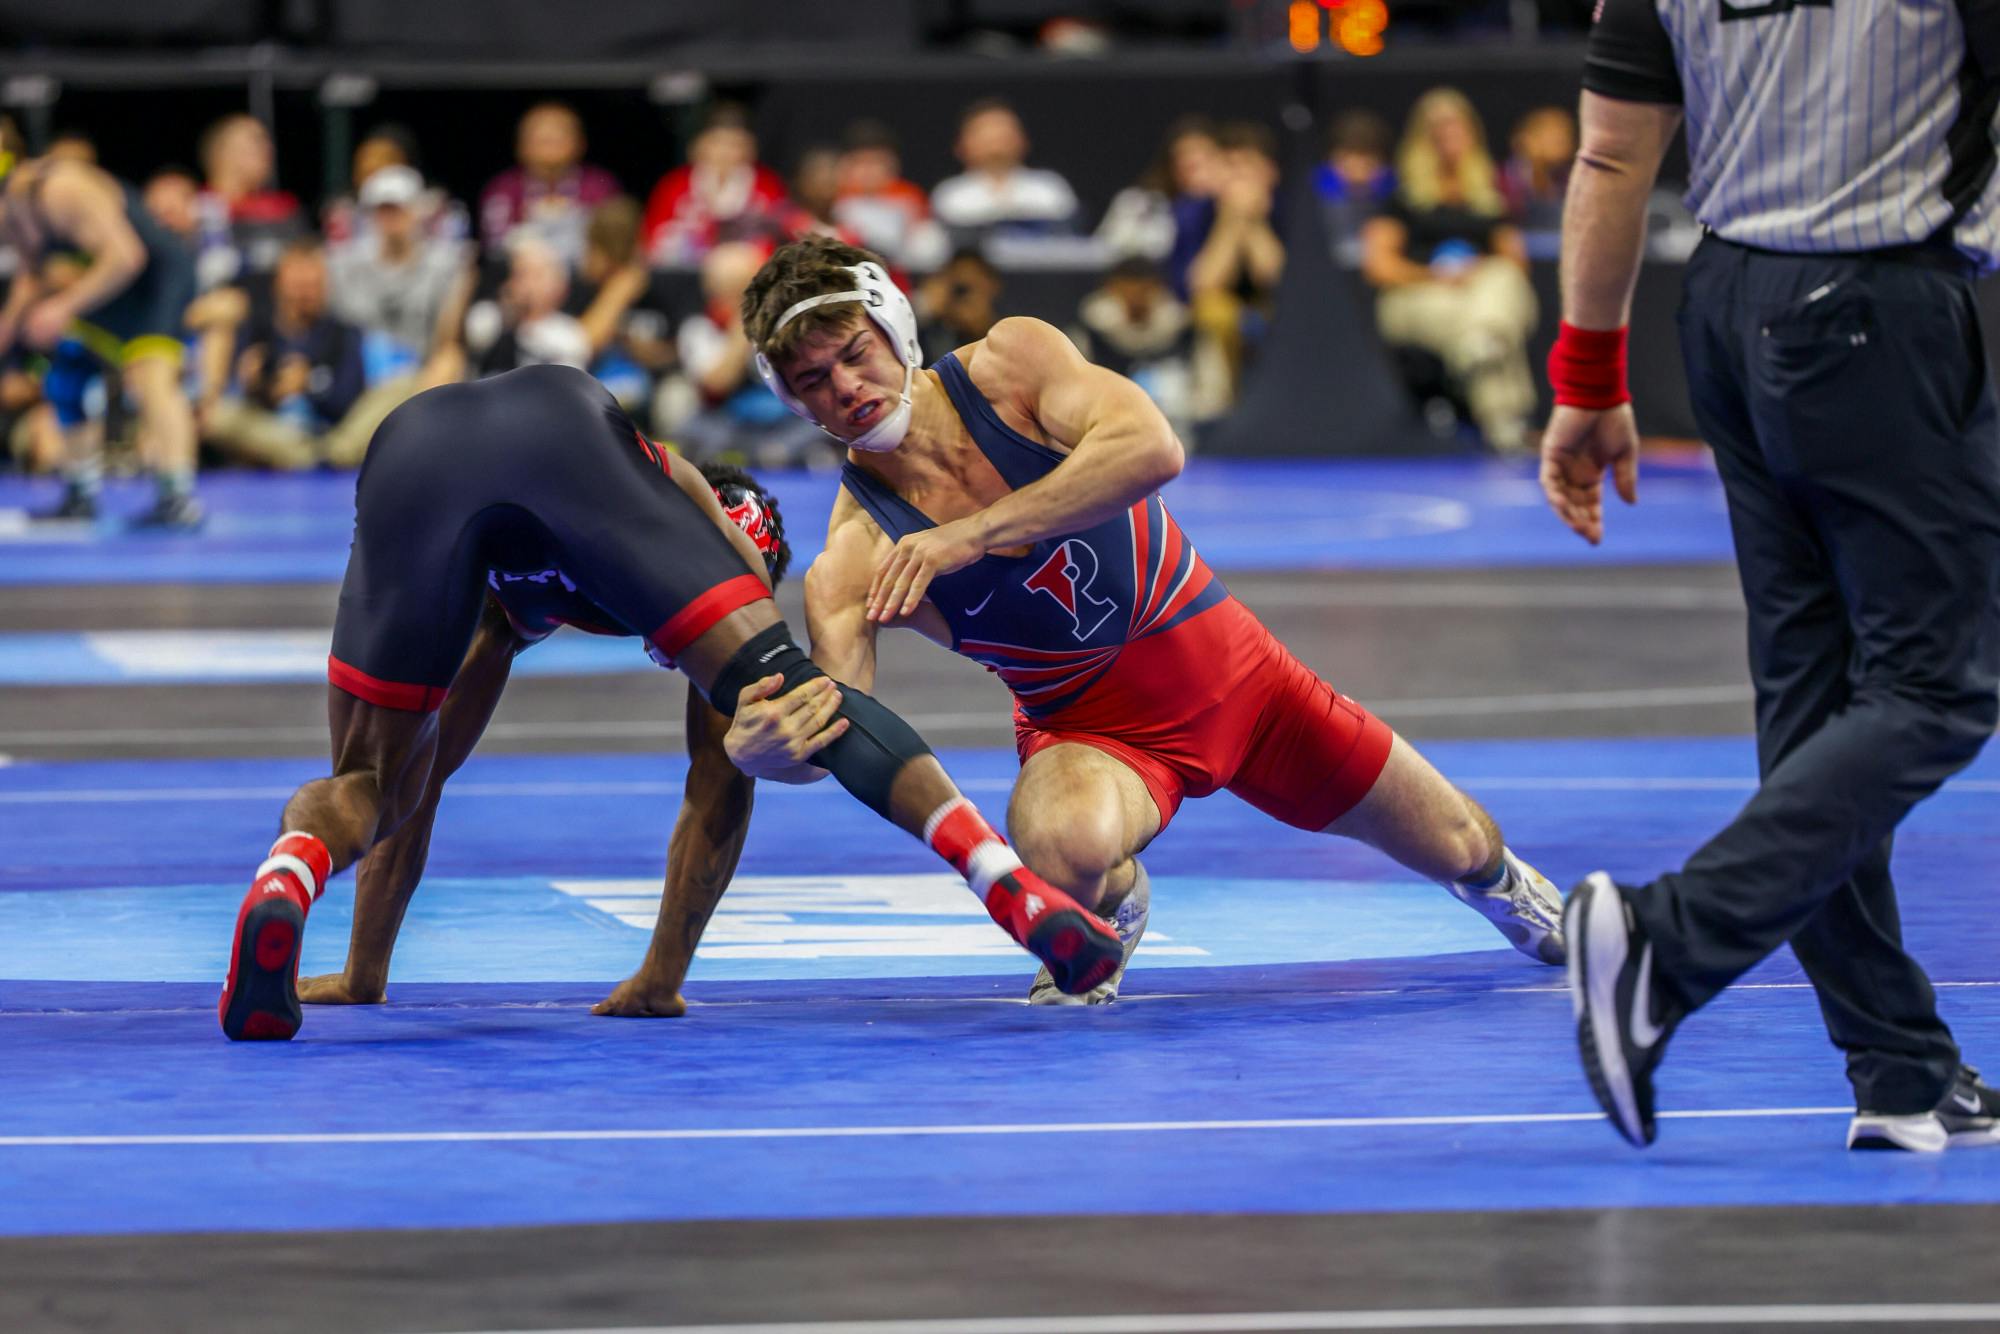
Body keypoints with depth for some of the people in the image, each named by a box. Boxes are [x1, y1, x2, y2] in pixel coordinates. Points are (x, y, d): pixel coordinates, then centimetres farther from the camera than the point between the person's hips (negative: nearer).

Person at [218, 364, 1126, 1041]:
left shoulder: (508, 606, 48)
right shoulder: (728, 543, 40)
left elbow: (409, 779, 53)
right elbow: (719, 789, 37)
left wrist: (364, 971, 60)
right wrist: (660, 980, 40)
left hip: (406, 450, 3)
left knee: (373, 784, 11)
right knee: (785, 683, 0)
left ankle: (283, 885, -24)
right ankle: (1010, 887, -17)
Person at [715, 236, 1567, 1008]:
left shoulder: (1009, 362, -18)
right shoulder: (852, 563, -21)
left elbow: (1152, 448, -34)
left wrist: (972, 534, -42)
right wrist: (758, 744, -59)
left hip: (1223, 661, 2)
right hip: (1087, 725, -2)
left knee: (1456, 850, 14)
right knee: (1064, 845, -39)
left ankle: (1499, 881, 55)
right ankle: (1108, 916, 0)